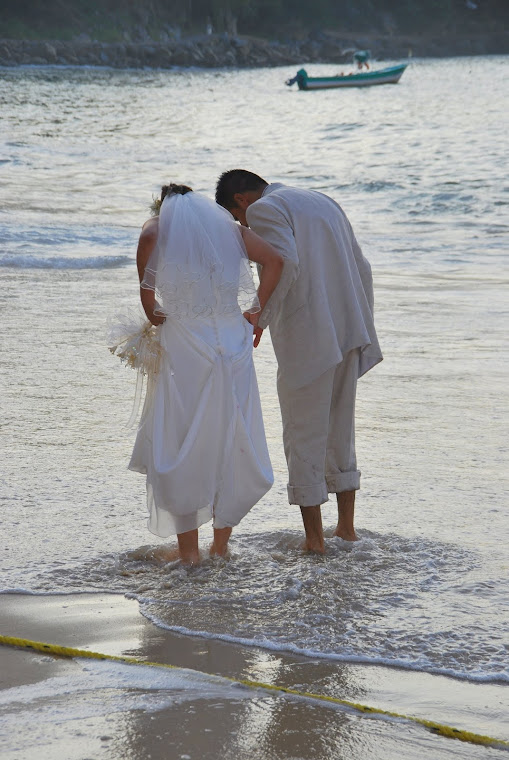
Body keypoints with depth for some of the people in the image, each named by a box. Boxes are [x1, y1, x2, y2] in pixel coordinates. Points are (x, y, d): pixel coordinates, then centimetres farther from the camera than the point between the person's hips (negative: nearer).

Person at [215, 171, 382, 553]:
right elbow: (362, 268, 18)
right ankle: (347, 526, 22)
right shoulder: (323, 201, 20)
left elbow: (285, 265, -21)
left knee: (304, 436, 2)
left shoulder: (264, 210, -4)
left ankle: (314, 536, 5)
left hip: (307, 342, -7)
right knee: (340, 430, 18)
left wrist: (261, 317, -13)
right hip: (349, 333, 8)